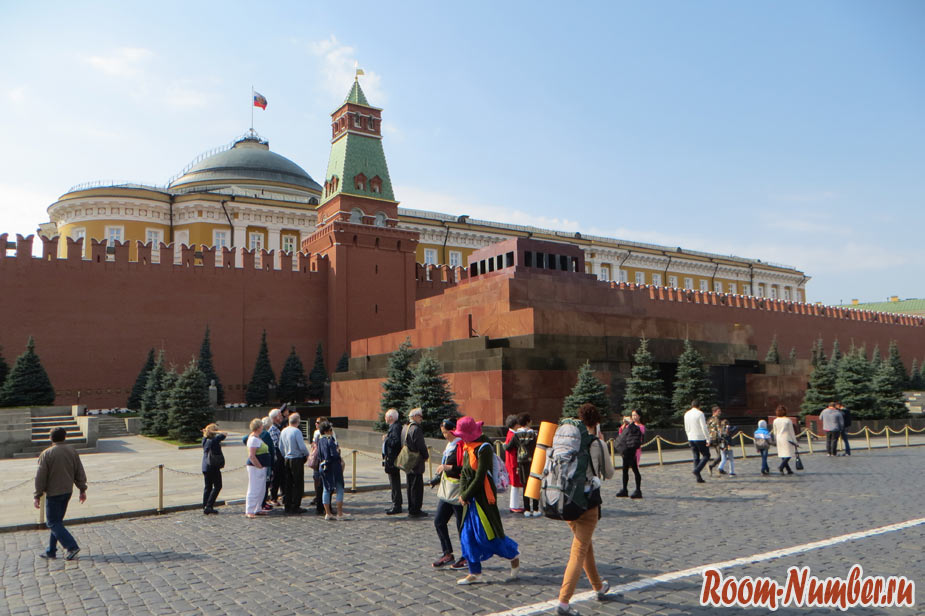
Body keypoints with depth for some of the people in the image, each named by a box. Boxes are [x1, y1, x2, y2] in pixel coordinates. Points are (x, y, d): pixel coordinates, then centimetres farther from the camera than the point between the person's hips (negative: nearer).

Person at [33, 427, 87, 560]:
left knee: (53, 523, 1)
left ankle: (72, 546, -9)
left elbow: (40, 477, -11)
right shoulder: (72, 451, 3)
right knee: (56, 521, 16)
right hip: (67, 491, 6)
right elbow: (80, 472, 5)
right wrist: (82, 490, 12)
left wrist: (37, 496, -4)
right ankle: (51, 551, 22)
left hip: (53, 493, -6)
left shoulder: (46, 454, -12)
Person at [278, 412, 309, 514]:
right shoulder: (297, 431, -16)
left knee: (287, 484, 13)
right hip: (296, 460, -7)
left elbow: (280, 447, 13)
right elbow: (302, 447, -18)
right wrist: (307, 454, 0)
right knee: (298, 484, 1)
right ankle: (295, 507, 3)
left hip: (286, 459, 7)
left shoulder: (283, 431, 6)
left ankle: (286, 505, 18)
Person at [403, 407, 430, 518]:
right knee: (417, 487, -3)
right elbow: (421, 446, -18)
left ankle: (411, 509, 21)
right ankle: (415, 510, 0)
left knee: (411, 486, 15)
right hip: (416, 463, -9)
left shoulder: (405, 428, 11)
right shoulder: (416, 429, -17)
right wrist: (425, 456, -2)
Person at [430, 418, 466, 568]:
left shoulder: (462, 446, -18)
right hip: (447, 490, 10)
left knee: (462, 525, 2)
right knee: (438, 521, 9)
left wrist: (448, 467, -23)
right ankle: (448, 554, 19)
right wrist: (438, 478, 16)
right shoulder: (450, 445, 13)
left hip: (458, 492, -10)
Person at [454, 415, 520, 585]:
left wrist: (466, 496, -13)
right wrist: (462, 493, -3)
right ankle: (475, 573, 15)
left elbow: (480, 477, -18)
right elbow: (464, 473, 11)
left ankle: (514, 555, 20)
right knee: (467, 535, 6)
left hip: (483, 497, -8)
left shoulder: (484, 448, -16)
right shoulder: (467, 448, 11)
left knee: (487, 533, -3)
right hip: (471, 498, 8)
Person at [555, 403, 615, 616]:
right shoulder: (597, 443, -9)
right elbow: (608, 474, 3)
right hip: (588, 502, -5)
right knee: (579, 552, -1)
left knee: (585, 544, 23)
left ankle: (598, 587, 40)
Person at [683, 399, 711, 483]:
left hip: (691, 438, 6)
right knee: (706, 456, 8)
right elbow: (704, 428, -17)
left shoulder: (686, 414, 7)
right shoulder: (700, 413, -13)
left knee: (696, 457, 10)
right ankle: (697, 470, -11)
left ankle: (699, 478, 7)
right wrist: (708, 439, -13)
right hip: (700, 438, -6)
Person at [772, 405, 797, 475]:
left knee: (782, 455, 10)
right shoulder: (788, 420, -8)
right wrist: (794, 441, 2)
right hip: (787, 439, -4)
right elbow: (791, 431, -5)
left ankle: (788, 470, 13)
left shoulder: (775, 421, 3)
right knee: (789, 454, -1)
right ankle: (781, 466, -20)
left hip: (779, 439, 4)